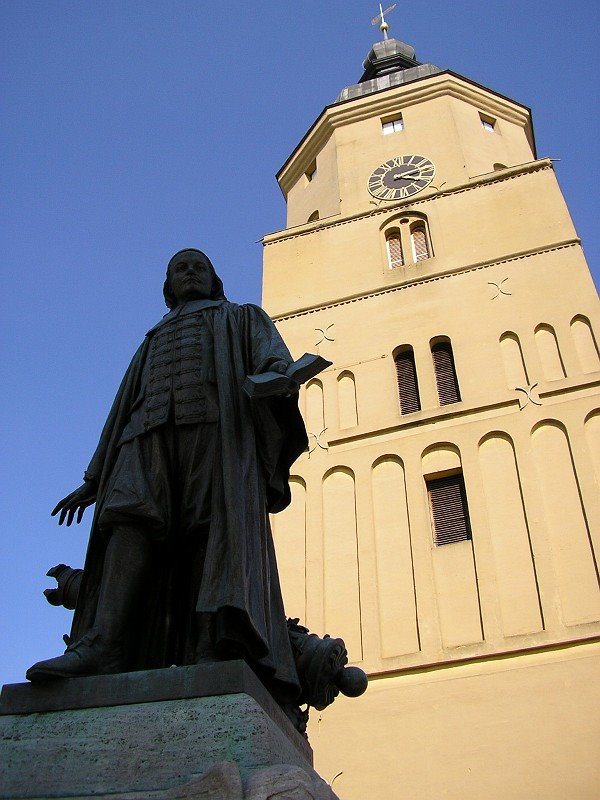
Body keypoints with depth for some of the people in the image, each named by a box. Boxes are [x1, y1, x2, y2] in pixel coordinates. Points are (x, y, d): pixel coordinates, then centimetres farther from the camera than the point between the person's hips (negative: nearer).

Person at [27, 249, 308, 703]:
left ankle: (219, 642, -41)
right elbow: (123, 411, 33)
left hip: (218, 425, -2)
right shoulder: (153, 343, 39)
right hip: (151, 432, 3)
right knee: (131, 519, -23)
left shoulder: (243, 319, 29)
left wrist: (281, 376, -19)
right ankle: (102, 644, -40)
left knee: (220, 523, -24)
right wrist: (94, 479, 23)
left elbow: (272, 353, 7)